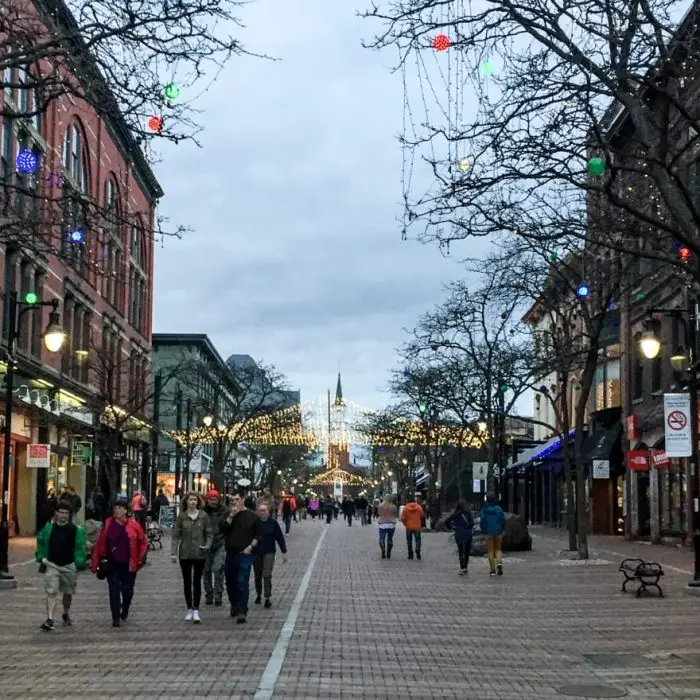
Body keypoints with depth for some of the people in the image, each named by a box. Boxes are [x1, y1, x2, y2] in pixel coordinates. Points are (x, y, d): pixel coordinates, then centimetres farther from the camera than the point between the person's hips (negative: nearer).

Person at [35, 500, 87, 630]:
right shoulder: (48, 527, 2)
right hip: (52, 565, 0)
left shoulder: (75, 529, -3)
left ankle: (66, 614, 38)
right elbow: (41, 542, 13)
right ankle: (49, 619, -17)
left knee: (68, 593, 15)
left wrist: (78, 562, -11)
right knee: (51, 592, -13)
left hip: (69, 566, 0)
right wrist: (41, 557, 1)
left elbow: (81, 546, -2)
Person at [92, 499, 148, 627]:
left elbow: (143, 543, 4)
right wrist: (95, 563, 1)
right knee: (114, 591, -2)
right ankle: (115, 618, 3)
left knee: (127, 590, 10)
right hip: (112, 564, 0)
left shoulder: (133, 526, -4)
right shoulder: (108, 524, 0)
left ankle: (125, 610, 38)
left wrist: (139, 559, 0)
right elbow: (100, 544, 3)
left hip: (129, 565, 0)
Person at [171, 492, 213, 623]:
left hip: (199, 554, -1)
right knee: (187, 582, 10)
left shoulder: (203, 516, -2)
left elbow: (209, 533, 3)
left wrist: (207, 545, -14)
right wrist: (174, 552, -8)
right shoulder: (181, 516, -2)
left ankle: (196, 610, 1)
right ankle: (189, 609, 20)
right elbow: (176, 535, -1)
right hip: (184, 553, 1)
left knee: (197, 582, -2)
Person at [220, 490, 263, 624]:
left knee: (243, 583, -13)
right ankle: (234, 605, 35)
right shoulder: (227, 515, 10)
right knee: (230, 582, 14)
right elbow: (222, 528, -6)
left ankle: (242, 612, -13)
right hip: (230, 553, 5)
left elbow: (258, 534, 2)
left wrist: (250, 547, -7)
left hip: (245, 554, -5)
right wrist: (231, 516, -13)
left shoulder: (252, 516, -1)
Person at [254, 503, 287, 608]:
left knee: (267, 575, -12)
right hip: (256, 553, 2)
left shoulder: (273, 523, -2)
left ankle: (267, 598, -8)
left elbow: (280, 538, 2)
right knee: (258, 576, 13)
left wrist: (284, 552, 1)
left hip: (269, 553, -2)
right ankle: (258, 595, 32)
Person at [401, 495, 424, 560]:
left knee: (409, 541, 10)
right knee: (418, 540, 6)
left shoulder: (405, 508, -9)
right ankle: (418, 554, -7)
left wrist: (405, 524, 9)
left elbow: (403, 518, -7)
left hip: (409, 527, 0)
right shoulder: (419, 507, -7)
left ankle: (410, 555, 10)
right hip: (417, 527, 0)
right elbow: (422, 516, 8)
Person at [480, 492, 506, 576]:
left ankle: (492, 570, 5)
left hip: (488, 533, -1)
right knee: (498, 549, 15)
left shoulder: (484, 509, -8)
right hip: (498, 532, 1)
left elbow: (481, 521, -7)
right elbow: (503, 520, -4)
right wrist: (502, 529, 10)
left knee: (490, 551, 7)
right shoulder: (499, 509, -5)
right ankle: (499, 563, -11)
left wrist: (483, 531, 7)